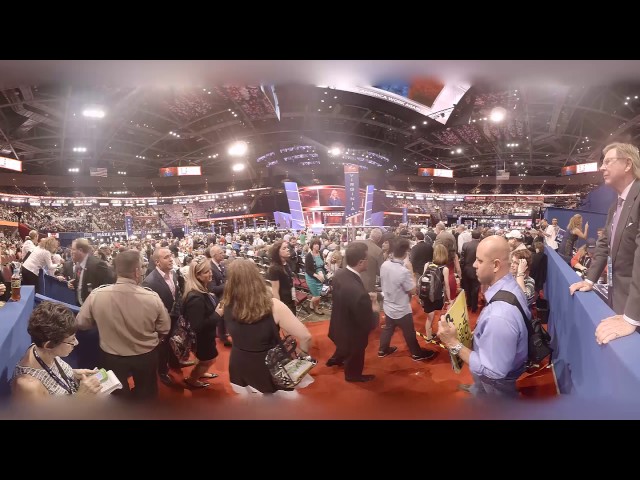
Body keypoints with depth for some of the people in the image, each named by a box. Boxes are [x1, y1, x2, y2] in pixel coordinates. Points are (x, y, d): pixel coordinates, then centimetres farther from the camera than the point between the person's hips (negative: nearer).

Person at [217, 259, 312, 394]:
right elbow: (305, 336, -27)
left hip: (239, 367, 4)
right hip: (267, 369, -4)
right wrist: (305, 355, -9)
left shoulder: (227, 305, -14)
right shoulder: (273, 306, -27)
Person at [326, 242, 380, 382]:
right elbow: (369, 325, -30)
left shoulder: (340, 273, -18)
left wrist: (366, 297, -5)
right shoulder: (359, 293, -44)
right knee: (354, 358, 27)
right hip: (352, 335, -6)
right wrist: (375, 310, -12)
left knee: (344, 347, 39)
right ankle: (353, 375, 56)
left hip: (339, 326, 6)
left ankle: (335, 359, 66)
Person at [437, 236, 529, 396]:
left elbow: (492, 371, -35)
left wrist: (454, 343, -32)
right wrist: (477, 334, -1)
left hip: (495, 385, -8)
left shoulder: (500, 315, -42)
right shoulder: (510, 287, -11)